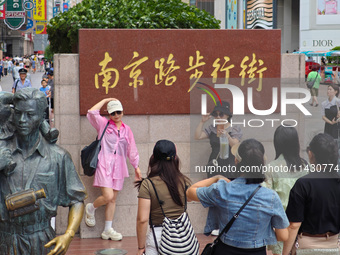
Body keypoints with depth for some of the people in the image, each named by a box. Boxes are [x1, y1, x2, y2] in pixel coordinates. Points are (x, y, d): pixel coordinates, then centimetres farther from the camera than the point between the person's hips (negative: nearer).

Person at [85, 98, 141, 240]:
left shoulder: (126, 129, 15)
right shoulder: (103, 124, 3)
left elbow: (131, 150, 20)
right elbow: (92, 113, -14)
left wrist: (136, 167, 20)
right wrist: (105, 100, -2)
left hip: (119, 167, 5)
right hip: (104, 165, -4)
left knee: (113, 200, 6)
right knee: (108, 196, -16)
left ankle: (108, 230, 13)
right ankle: (91, 209, 15)